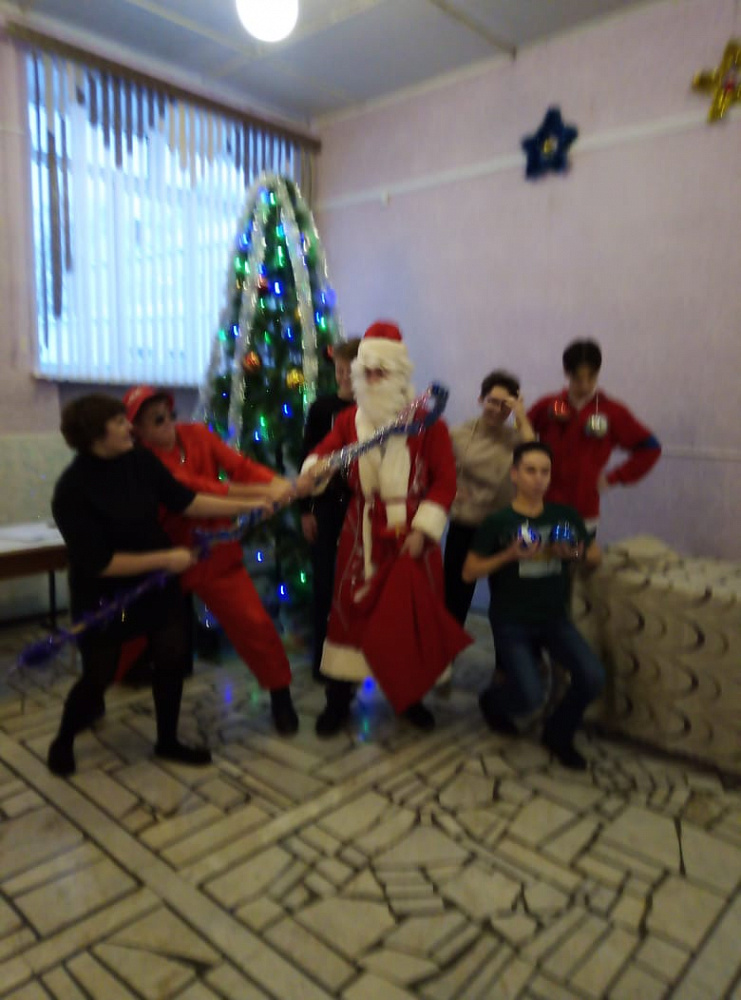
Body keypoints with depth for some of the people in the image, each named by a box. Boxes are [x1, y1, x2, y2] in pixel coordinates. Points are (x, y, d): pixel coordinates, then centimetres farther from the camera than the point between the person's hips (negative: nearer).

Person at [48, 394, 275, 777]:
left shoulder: (141, 461, -9)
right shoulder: (72, 490, -25)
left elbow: (184, 501, -4)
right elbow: (98, 563, -26)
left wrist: (246, 507, -8)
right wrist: (166, 558, -24)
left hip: (158, 583, 6)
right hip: (104, 597, -5)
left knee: (173, 657, 10)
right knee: (98, 676, 6)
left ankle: (167, 741, 31)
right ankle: (63, 741, 36)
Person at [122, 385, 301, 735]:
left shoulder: (197, 435, -4)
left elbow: (238, 464, -16)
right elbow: (192, 489, -30)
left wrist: (276, 482, -36)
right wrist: (258, 493, -38)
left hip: (216, 553, 2)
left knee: (252, 622, -4)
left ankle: (280, 696, 15)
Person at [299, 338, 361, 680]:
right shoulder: (321, 408, 2)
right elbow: (308, 460, 2)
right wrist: (305, 509, -1)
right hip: (326, 506, 1)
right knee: (326, 581, 4)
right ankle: (324, 657, 17)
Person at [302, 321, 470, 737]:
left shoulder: (427, 418, -4)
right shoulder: (350, 418, 7)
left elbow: (445, 479, -6)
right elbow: (323, 451, 2)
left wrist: (423, 528, -12)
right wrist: (316, 467, -23)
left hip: (411, 529, -2)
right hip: (363, 528, 2)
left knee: (414, 610, 6)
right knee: (351, 607, 4)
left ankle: (411, 694, 26)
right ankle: (339, 699, 18)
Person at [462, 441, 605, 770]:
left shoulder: (565, 515, 0)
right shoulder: (498, 522, -10)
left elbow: (595, 556, 12)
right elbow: (469, 572, -8)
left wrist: (577, 552, -11)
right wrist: (509, 555, -22)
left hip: (555, 618, 4)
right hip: (511, 622, -4)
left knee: (593, 677, -17)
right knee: (531, 697, -17)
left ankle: (558, 734, 14)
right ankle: (492, 700, 22)